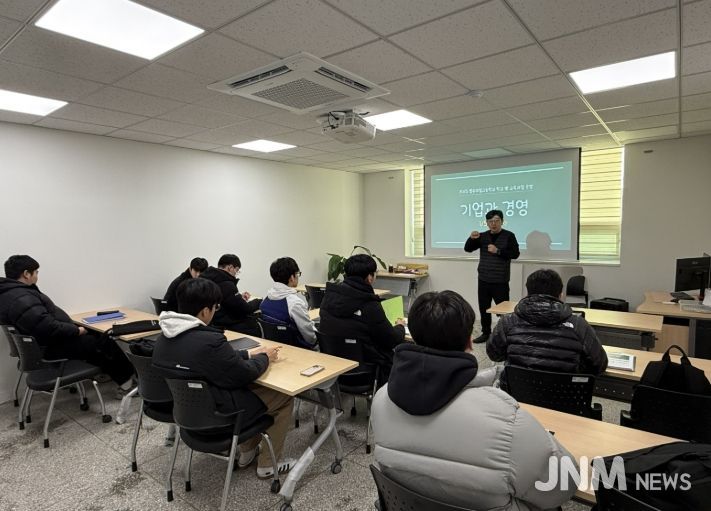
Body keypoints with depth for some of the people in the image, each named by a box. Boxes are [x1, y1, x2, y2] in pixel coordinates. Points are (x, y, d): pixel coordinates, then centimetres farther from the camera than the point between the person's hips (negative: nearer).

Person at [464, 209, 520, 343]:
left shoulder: (509, 236, -3)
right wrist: (472, 238, -15)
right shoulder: (483, 236, 8)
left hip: (500, 281, -4)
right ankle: (486, 333, 21)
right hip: (483, 280, 5)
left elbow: (515, 254, -11)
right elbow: (467, 249, 4)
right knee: (484, 308, 10)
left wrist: (498, 251, -21)